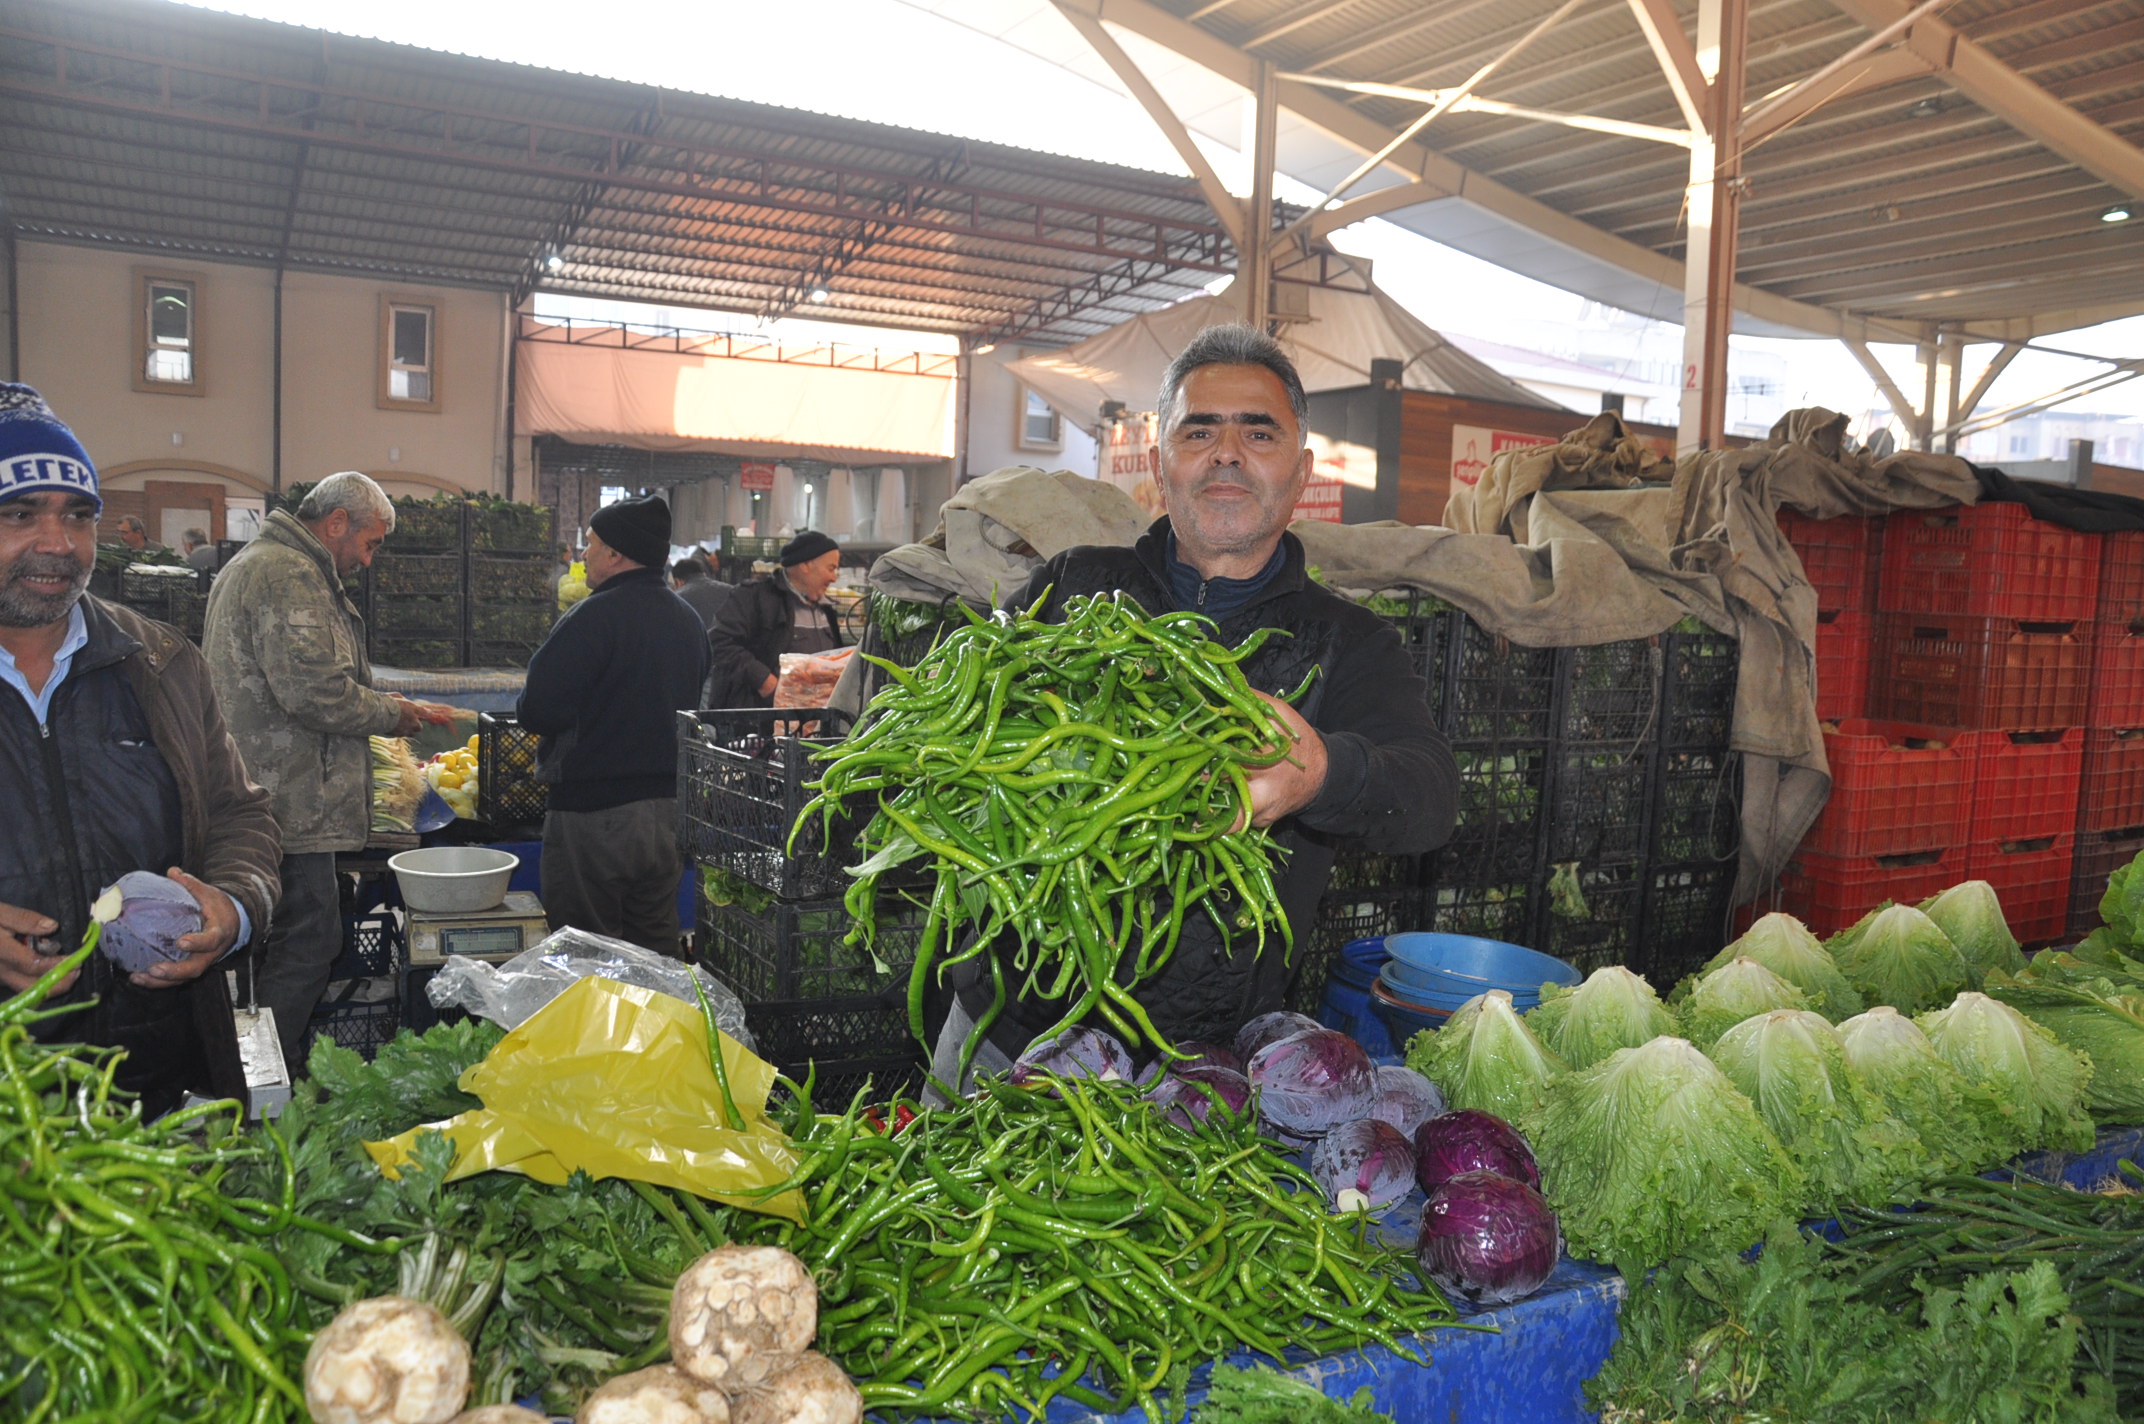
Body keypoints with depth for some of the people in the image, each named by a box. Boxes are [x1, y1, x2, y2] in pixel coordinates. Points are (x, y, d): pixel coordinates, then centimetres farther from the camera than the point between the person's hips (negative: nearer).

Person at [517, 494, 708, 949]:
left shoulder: (593, 616, -15)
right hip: (671, 808, 7)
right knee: (656, 946, 17)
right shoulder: (690, 621, 10)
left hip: (595, 810, -7)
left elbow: (537, 711, -18)